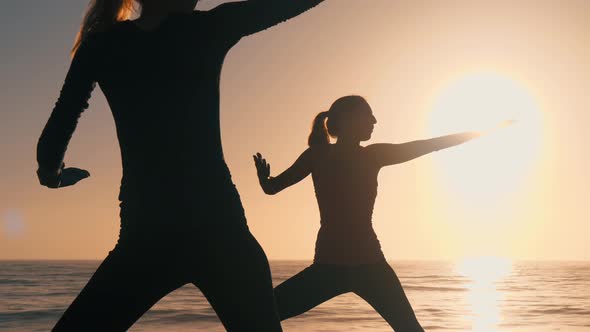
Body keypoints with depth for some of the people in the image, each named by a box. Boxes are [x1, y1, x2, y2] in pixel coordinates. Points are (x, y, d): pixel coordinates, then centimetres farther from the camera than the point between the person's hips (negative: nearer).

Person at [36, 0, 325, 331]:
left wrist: (51, 171, 25)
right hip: (218, 233, -1)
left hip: (145, 241, 2)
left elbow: (54, 137, 5)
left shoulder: (102, 45, 5)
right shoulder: (208, 28, -1)